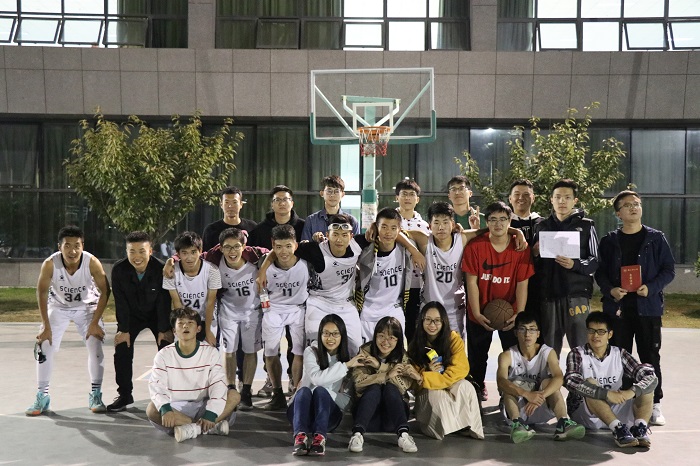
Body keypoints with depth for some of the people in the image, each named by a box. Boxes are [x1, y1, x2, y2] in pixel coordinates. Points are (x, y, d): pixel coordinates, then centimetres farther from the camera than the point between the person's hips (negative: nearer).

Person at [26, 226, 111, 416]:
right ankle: (42, 396, 7)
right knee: (44, 347, -7)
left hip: (87, 306, -1)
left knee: (96, 348, -11)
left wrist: (95, 322, -19)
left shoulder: (92, 262, -30)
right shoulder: (50, 263, -29)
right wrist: (46, 326, -18)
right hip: (58, 306, 1)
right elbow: (42, 292, -17)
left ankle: (95, 395, 4)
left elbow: (105, 291, -18)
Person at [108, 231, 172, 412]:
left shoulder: (161, 269, -27)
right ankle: (124, 395, 6)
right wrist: (123, 329, -15)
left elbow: (163, 301, -19)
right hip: (132, 315, 2)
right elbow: (120, 302, -16)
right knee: (122, 351, -8)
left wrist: (164, 329, -17)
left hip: (157, 314, -1)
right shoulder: (119, 270, -22)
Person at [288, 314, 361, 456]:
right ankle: (300, 435, -52)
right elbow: (317, 378, -19)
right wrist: (345, 366, -18)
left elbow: (347, 399, 3)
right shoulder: (311, 352, 1)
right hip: (302, 409, -1)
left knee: (320, 390, -30)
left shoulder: (347, 356, 7)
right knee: (304, 391, -32)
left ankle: (320, 437, -49)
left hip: (328, 412, 1)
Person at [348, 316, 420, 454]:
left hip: (393, 416, 1)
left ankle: (403, 434, -42)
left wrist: (380, 366, -24)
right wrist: (387, 375, -27)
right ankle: (358, 433, -43)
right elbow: (358, 381, -19)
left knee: (389, 388, -26)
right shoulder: (365, 352, -6)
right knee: (375, 387, -28)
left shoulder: (402, 357, -2)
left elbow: (405, 385, -18)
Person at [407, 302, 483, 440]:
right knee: (438, 395, -35)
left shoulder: (454, 339, -10)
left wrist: (426, 378, -23)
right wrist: (429, 372, -23)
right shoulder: (414, 346, -4)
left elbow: (461, 369, -18)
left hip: (452, 386, 0)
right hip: (427, 391, 0)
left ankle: (469, 426, -20)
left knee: (464, 386, -34)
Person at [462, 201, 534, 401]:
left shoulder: (521, 248, -7)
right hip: (480, 313, 0)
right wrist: (476, 314, -16)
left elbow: (522, 284, -8)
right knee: (477, 356, 14)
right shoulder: (475, 246, -10)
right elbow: (471, 282, -10)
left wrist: (519, 315, -16)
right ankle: (477, 390, 33)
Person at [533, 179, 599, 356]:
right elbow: (534, 263, 20)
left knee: (581, 347, -4)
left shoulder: (586, 225, 7)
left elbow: (595, 261, 1)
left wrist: (574, 265, -17)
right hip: (548, 293, 3)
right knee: (549, 348, 6)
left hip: (577, 293, -3)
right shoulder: (542, 226, 16)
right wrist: (535, 254, -3)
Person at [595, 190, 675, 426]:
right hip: (617, 307, 1)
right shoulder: (609, 241, 7)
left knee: (650, 356, 2)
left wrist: (652, 288, -13)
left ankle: (654, 405, 11)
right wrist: (610, 290, -11)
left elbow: (669, 269, 3)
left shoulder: (656, 238, 4)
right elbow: (600, 272, 7)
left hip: (647, 306, -1)